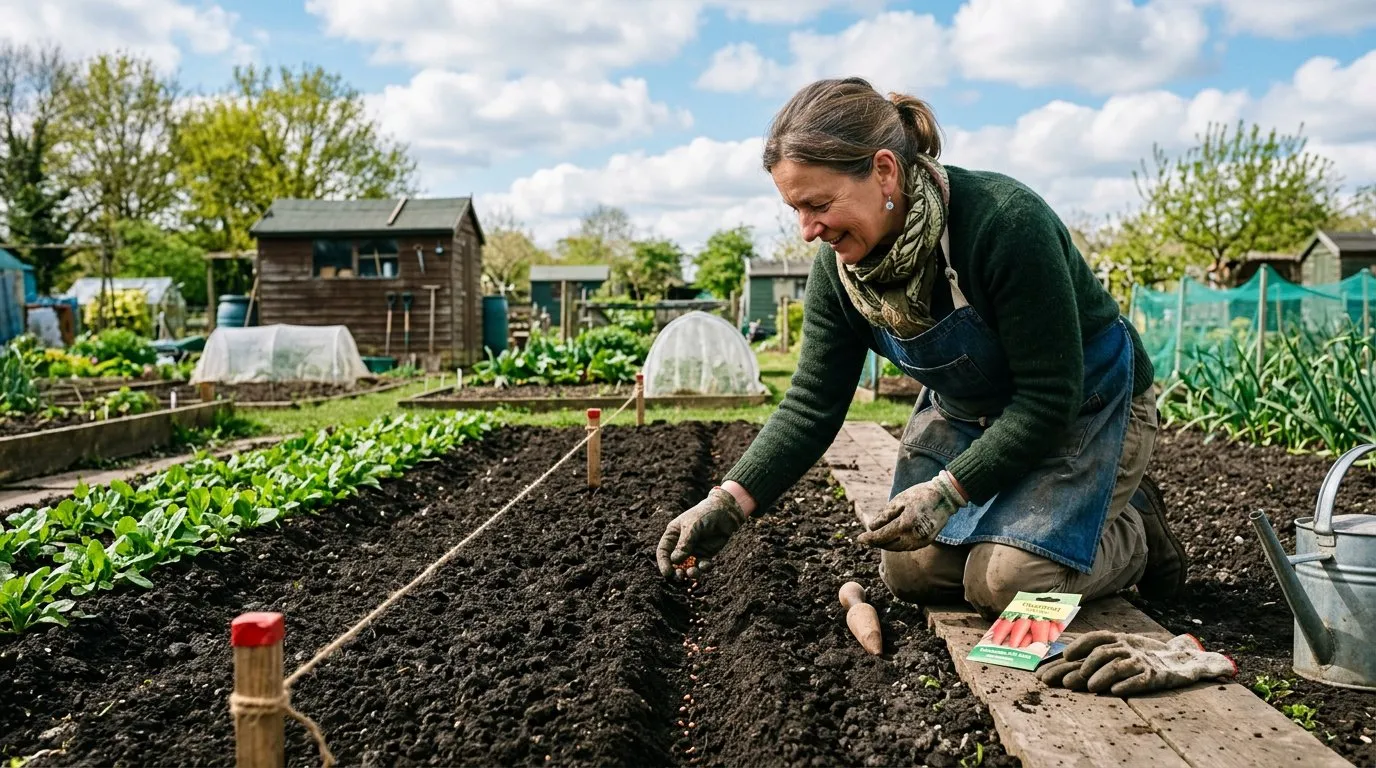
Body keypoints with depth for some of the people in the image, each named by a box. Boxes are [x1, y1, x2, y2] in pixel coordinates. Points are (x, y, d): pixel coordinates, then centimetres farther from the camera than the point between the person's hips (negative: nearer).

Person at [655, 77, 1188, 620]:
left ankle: (1135, 532, 10)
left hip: (1082, 407, -6)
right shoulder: (838, 267, -15)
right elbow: (812, 405, -13)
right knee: (911, 571, -1)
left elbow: (1050, 396, -29)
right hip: (968, 413, 6)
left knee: (1006, 583, -19)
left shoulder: (1005, 223, -34)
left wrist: (947, 491, -33)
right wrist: (728, 503, -24)